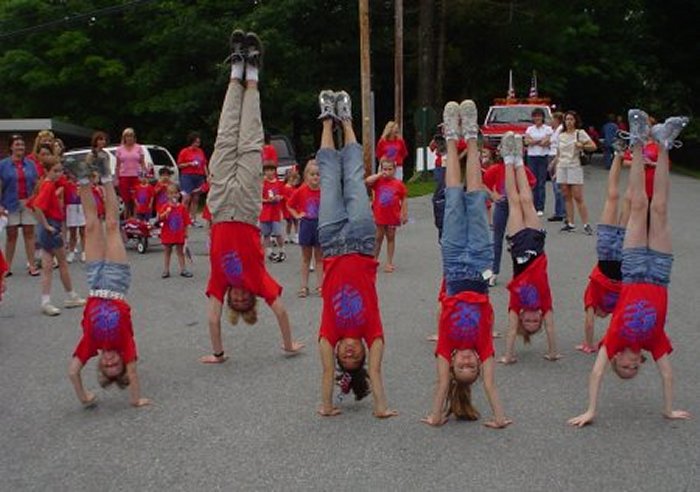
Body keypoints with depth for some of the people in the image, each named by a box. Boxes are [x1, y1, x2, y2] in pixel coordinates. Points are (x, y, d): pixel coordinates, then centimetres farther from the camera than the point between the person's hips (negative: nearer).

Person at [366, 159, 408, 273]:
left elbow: (404, 200, -1)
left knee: (391, 238, 10)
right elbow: (367, 181, -20)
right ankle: (374, 260, 21)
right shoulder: (378, 181, -2)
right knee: (378, 238, 10)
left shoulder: (398, 184, -5)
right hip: (379, 216, 1)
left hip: (393, 216, 0)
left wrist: (404, 214, -4)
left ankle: (389, 262, 17)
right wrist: (379, 175, -15)